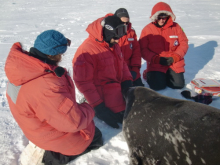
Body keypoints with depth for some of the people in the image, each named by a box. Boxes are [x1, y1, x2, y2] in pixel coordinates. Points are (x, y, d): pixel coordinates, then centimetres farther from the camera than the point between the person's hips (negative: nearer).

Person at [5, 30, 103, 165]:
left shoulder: (21, 63, -16)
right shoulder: (45, 87, -44)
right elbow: (74, 121, -34)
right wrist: (88, 109, -15)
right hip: (53, 136, -9)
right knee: (96, 139, 17)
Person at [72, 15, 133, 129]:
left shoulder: (113, 45, 5)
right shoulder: (86, 51, -22)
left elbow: (122, 63, 17)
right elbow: (83, 82, -21)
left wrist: (127, 80, -3)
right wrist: (98, 106, -19)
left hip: (119, 88, 9)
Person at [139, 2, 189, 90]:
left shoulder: (176, 27, 2)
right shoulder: (147, 29, -4)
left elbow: (184, 43, 4)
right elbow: (143, 49, -7)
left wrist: (175, 57, -11)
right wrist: (157, 59, -17)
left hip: (175, 63, 3)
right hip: (155, 65, -2)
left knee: (178, 84, -7)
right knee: (157, 85, -17)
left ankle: (166, 75, 24)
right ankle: (149, 74, 17)